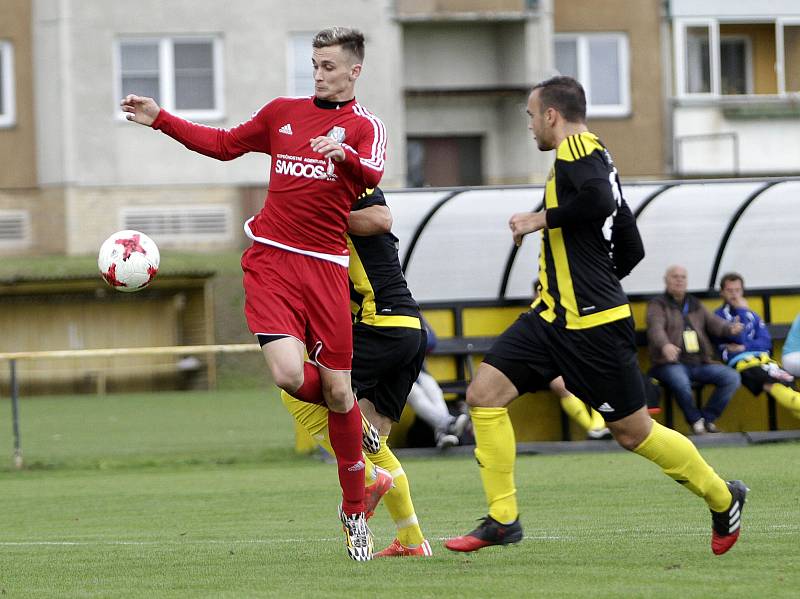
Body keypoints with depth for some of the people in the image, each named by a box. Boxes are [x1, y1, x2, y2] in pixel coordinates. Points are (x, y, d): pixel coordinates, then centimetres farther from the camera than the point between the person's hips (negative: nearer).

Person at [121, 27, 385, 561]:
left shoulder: (364, 126, 3)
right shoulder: (283, 112, 15)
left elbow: (372, 176, -18)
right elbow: (225, 144, 27)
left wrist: (344, 154, -40)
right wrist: (160, 120, 21)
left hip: (325, 267, -2)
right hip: (270, 261, 2)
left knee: (339, 392, -1)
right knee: (288, 374, -20)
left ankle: (355, 511, 16)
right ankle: (343, 409, 16)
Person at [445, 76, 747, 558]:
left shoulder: (578, 148, -10)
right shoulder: (596, 158, 17)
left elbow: (599, 200, -31)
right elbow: (631, 250, 20)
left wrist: (541, 219, -17)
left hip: (594, 326, -10)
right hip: (551, 318, 10)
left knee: (634, 431, 0)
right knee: (484, 395, -2)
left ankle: (724, 499, 19)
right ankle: (503, 520, -1)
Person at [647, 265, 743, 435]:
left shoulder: (696, 305, 23)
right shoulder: (657, 305, 5)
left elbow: (713, 322, 9)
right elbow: (656, 327, -15)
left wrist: (730, 329, -16)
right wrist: (665, 345, -38)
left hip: (701, 362, 5)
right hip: (672, 363, -5)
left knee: (732, 378, -15)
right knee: (680, 382, -39)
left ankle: (708, 418, -2)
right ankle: (696, 420, -12)